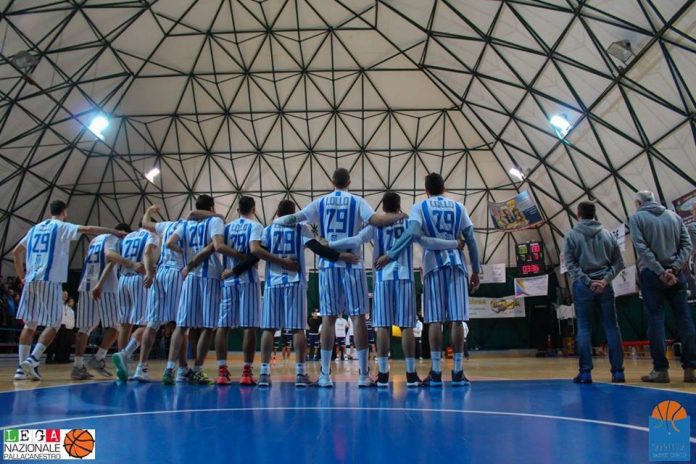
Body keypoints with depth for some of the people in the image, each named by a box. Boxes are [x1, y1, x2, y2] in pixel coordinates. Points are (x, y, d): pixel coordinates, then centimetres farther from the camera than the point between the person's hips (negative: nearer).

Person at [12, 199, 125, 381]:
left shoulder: (35, 228, 20)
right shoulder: (62, 227, 1)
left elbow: (15, 252, 23)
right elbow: (88, 229, -12)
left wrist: (22, 277, 27)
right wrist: (115, 232, -4)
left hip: (31, 280, 7)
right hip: (50, 281, -6)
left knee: (29, 324, 11)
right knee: (52, 324, 1)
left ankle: (21, 367, 9)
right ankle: (32, 361, -11)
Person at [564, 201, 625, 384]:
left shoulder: (572, 235, 1)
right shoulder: (607, 234, 10)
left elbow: (571, 264, -7)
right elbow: (618, 262, 5)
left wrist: (587, 281, -9)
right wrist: (605, 279, -5)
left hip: (582, 286, -2)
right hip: (605, 286, 2)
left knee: (584, 328, 0)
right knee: (612, 327, 6)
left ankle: (585, 372, -2)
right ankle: (618, 371, 7)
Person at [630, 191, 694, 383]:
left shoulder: (636, 218, 1)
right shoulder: (674, 216, 13)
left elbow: (642, 249, -11)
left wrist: (660, 272, -12)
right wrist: (674, 268, -6)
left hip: (650, 274, -3)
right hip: (676, 274, 3)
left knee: (656, 319, -2)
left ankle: (661, 369, -4)